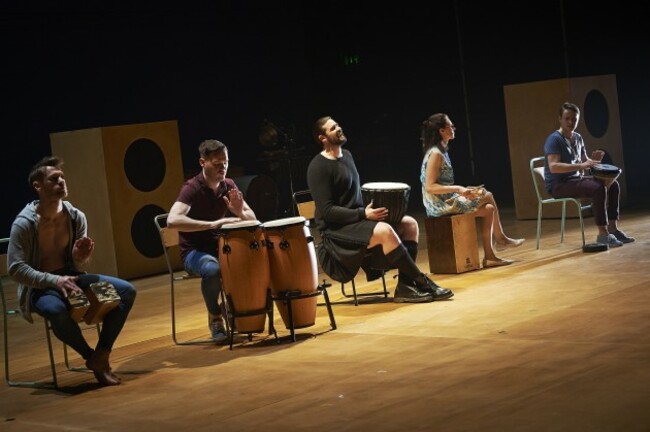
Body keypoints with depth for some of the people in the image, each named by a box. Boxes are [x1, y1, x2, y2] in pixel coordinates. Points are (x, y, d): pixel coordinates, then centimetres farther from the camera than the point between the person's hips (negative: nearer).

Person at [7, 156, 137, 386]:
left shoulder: (76, 217, 0)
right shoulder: (24, 223, -15)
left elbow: (78, 267, 5)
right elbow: (15, 269, -18)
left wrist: (80, 258, -21)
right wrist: (54, 280, -29)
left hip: (69, 277, 6)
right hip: (39, 287, -6)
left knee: (126, 291, -10)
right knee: (57, 310, -40)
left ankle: (101, 356, -6)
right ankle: (92, 358, -15)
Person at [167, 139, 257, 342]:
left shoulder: (229, 185, 1)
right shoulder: (191, 188, -18)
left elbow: (252, 218, 5)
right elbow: (172, 220, -35)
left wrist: (240, 213, -20)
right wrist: (212, 224, -43)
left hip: (221, 247, 6)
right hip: (195, 251, -6)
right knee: (213, 269, -38)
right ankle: (214, 317, -11)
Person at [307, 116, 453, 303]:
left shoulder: (346, 155, 14)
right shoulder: (318, 167, -14)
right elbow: (327, 211, -19)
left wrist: (368, 209, 5)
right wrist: (363, 214, -23)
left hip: (356, 219, 9)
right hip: (336, 231, -9)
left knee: (409, 223, -3)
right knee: (385, 231, -32)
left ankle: (405, 285, -14)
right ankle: (423, 283, -21)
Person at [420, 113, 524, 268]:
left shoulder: (442, 151, 14)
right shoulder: (435, 154, -17)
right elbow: (429, 187, -23)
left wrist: (461, 190, 5)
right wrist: (458, 189, -25)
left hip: (448, 201, 9)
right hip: (440, 205, -9)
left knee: (489, 209, 3)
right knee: (488, 196, -5)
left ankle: (489, 256, 6)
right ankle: (500, 239, 10)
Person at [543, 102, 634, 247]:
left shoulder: (578, 138, 11)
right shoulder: (554, 139, -16)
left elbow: (584, 161, 20)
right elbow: (553, 167, -29)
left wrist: (592, 160, -5)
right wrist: (581, 166, -34)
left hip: (576, 179, 9)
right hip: (558, 185, -9)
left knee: (613, 185, 2)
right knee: (598, 188, -28)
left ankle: (612, 228, 5)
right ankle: (603, 234, -24)